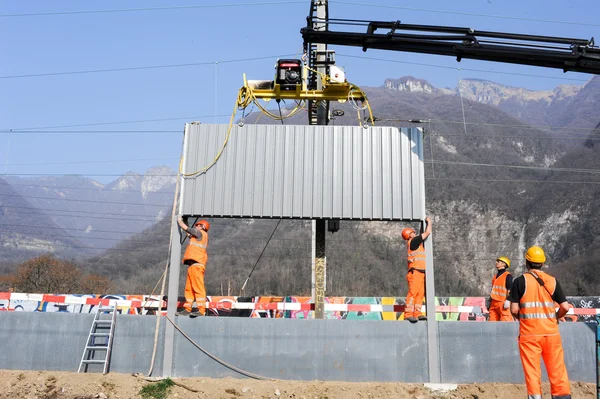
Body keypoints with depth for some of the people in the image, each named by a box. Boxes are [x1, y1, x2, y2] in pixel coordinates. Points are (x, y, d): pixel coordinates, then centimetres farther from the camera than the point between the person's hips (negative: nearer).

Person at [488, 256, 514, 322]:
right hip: (494, 303, 8)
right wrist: (490, 302, 24)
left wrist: (507, 301, -21)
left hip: (503, 303, -8)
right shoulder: (495, 275, 20)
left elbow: (510, 290, -13)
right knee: (492, 321, 6)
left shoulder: (508, 275, -5)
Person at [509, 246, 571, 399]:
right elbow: (565, 307, 0)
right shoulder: (552, 281, 4)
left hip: (529, 333, -2)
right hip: (551, 332, 3)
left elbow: (514, 309, -8)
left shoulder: (520, 281, -4)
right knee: (557, 370, 11)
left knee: (532, 371, 4)